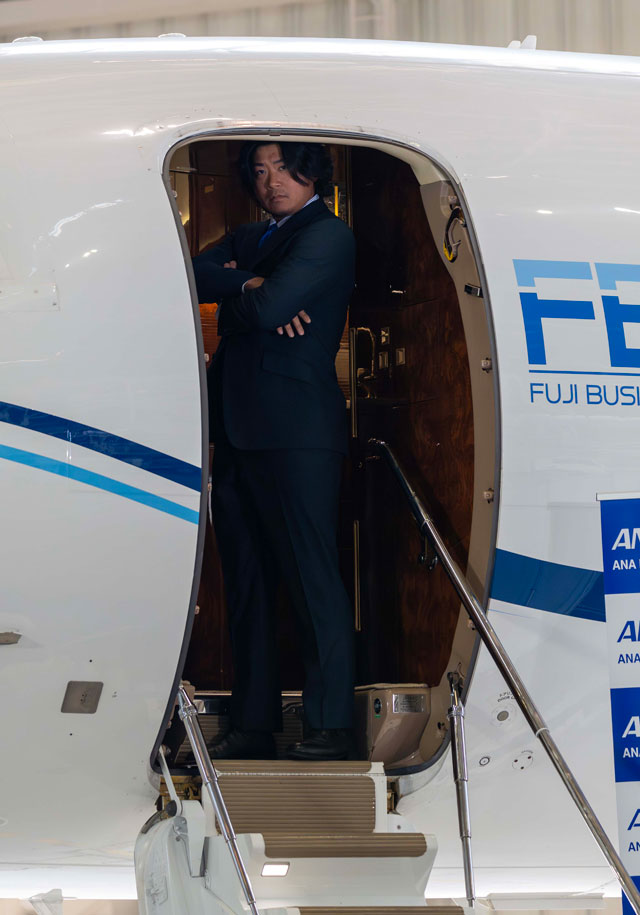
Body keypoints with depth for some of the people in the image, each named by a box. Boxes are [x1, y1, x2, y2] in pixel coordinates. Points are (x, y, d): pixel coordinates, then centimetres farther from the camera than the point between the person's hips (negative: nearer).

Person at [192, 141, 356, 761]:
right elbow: (192, 274, 6)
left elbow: (270, 308, -17)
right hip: (237, 430, 8)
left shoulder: (328, 237, -4)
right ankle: (253, 723, 15)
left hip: (296, 430, -8)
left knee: (312, 577, -7)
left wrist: (230, 291, 2)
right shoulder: (248, 239, 22)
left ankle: (329, 726, -2)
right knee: (246, 581, 9)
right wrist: (247, 284, -10)